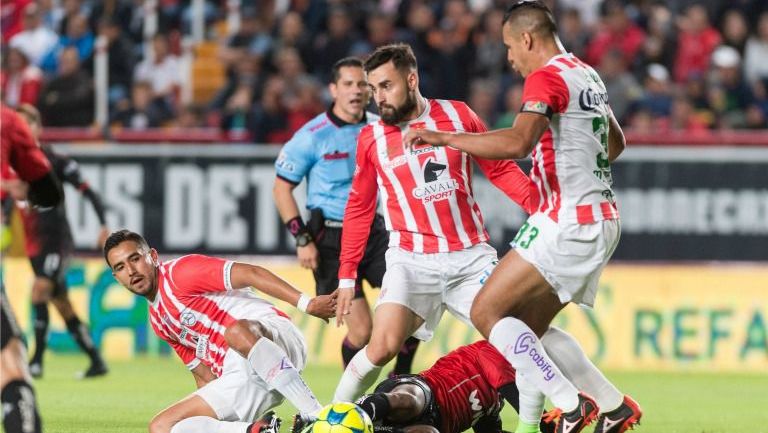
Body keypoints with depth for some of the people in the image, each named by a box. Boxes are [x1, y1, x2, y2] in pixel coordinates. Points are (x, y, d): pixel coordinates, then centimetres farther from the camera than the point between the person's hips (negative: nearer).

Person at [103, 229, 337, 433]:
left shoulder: (178, 273, -2)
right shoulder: (158, 321, 23)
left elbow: (251, 274, -13)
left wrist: (306, 303, -22)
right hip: (240, 378, 8)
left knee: (236, 331, -43)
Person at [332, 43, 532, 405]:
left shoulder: (458, 115, 2)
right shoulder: (371, 138, 4)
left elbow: (500, 169, 10)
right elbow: (359, 208, 12)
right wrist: (346, 276, 11)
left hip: (470, 256, 1)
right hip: (411, 261, -1)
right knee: (382, 347, -18)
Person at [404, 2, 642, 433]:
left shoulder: (547, 77, -13)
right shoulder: (587, 75, 16)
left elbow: (518, 142, -30)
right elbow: (616, 143, 31)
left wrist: (444, 138, -24)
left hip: (567, 223, -9)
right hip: (600, 221, 10)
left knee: (487, 312, -8)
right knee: (530, 328, 15)